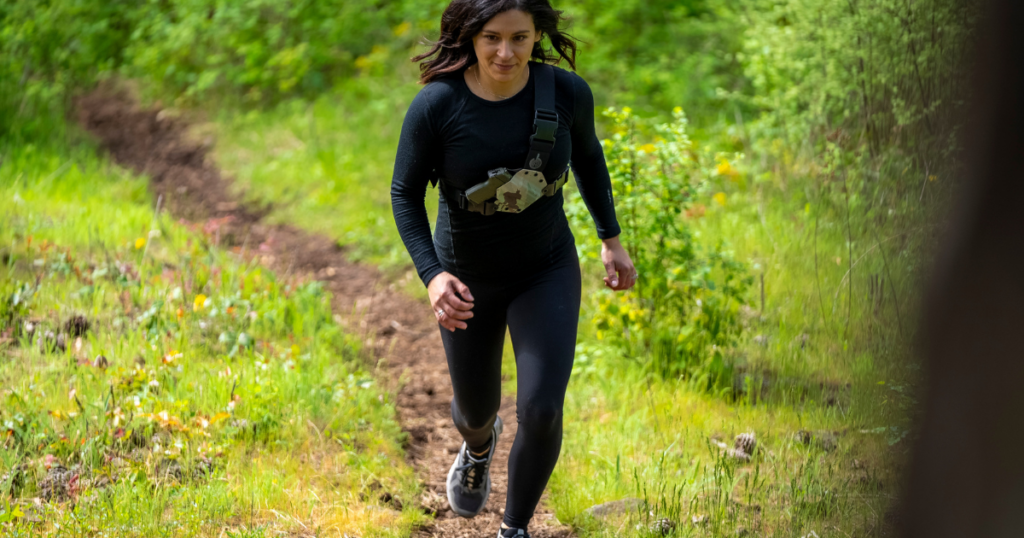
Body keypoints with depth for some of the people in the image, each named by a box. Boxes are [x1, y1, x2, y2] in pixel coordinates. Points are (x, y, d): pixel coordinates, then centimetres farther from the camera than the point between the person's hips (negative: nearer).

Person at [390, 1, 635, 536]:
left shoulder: (567, 92, -20)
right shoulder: (436, 106, -26)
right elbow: (406, 193, -12)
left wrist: (611, 240, 8)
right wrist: (432, 275, -25)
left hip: (547, 271, 0)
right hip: (468, 279, 0)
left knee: (541, 410, -15)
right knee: (475, 410, 19)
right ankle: (479, 442, 61)